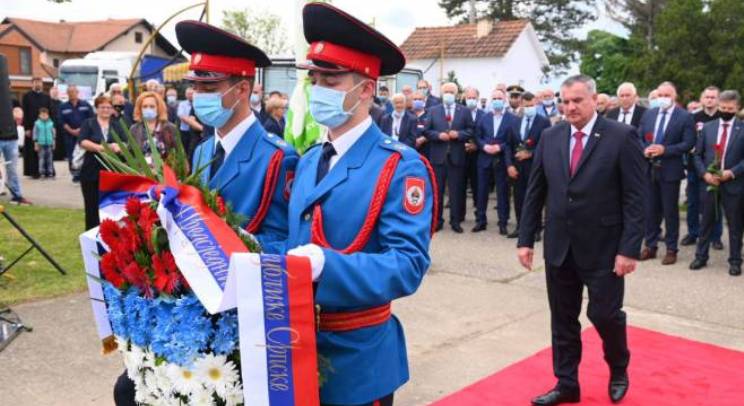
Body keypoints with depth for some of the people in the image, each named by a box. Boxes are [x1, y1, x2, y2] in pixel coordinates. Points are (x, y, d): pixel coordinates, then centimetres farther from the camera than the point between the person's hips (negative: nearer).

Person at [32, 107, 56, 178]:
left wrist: (53, 142, 12)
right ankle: (42, 172, 7)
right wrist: (36, 143, 0)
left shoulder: (51, 123, 2)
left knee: (50, 159, 5)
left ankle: (50, 172, 12)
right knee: (41, 159, 0)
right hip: (41, 144, -2)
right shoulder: (37, 123, -3)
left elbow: (53, 133, 11)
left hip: (49, 144, 2)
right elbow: (35, 134, 1)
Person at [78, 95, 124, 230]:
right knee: (92, 206, 4)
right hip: (91, 172, -2)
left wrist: (118, 147, -22)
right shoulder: (88, 124, 4)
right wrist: (98, 147, -26)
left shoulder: (117, 126, 12)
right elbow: (82, 142, -11)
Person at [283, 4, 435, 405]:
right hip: (299, 348, 6)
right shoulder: (308, 161, 9)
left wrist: (327, 265, -34)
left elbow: (408, 265, -22)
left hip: (357, 356, -6)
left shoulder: (400, 166, -14)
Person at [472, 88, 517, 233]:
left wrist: (500, 147, -17)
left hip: (502, 160, -3)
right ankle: (480, 221, 17)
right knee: (482, 191, 8)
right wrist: (484, 146, -11)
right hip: (485, 159, 3)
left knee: (503, 192, 3)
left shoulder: (513, 118, -2)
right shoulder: (483, 117, 9)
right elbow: (477, 136, 7)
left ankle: (503, 223, 11)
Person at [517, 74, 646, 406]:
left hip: (603, 247, -4)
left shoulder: (622, 137, -8)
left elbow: (635, 198, -10)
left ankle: (618, 371, 32)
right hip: (559, 246, 4)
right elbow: (535, 192, 7)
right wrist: (525, 239, 3)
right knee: (562, 319, 11)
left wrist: (630, 248, -15)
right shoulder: (550, 137, 5)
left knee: (604, 314, 2)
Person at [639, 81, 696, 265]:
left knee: (670, 211, 4)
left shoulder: (685, 117, -6)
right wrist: (644, 150, -11)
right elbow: (639, 138, 10)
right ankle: (650, 246, 22)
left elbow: (688, 144, -11)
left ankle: (671, 249, 14)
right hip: (649, 169, 4)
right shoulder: (648, 114, 9)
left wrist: (665, 150, -20)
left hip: (670, 170, -4)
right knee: (651, 209, 11)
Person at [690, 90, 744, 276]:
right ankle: (701, 257, 21)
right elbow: (697, 155, 6)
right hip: (709, 182, 2)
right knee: (707, 222, 11)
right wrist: (705, 173, -8)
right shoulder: (708, 127, 6)